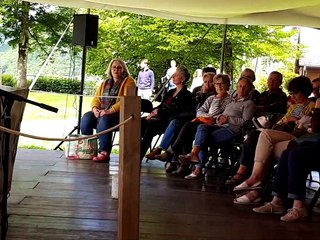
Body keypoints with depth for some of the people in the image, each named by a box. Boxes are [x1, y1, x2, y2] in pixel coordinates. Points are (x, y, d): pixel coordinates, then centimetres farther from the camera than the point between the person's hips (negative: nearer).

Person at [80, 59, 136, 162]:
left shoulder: (128, 81, 3)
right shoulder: (105, 83, 25)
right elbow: (96, 98, 18)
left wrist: (110, 111, -21)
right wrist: (95, 109, -7)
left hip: (118, 114, -6)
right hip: (101, 112, 6)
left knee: (104, 120, -37)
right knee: (86, 118, -23)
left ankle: (104, 153, -39)